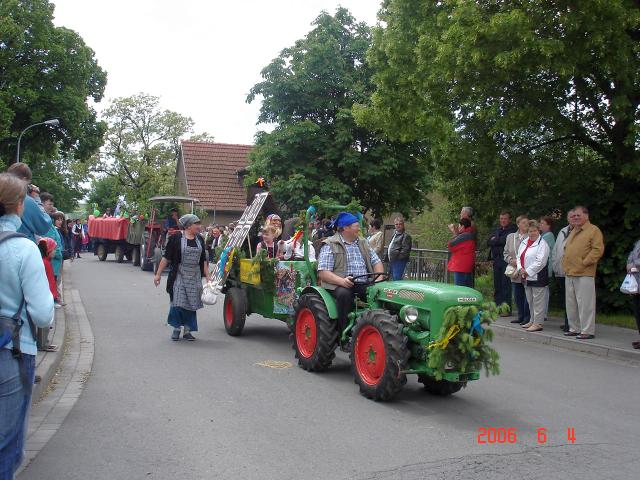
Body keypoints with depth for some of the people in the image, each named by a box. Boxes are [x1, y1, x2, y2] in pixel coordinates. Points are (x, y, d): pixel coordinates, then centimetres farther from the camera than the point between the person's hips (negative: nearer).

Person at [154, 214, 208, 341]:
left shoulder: (200, 239, 8)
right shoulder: (176, 238, -7)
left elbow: (203, 260, 12)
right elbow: (166, 258, -5)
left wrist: (208, 277, 9)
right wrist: (158, 274, -5)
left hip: (195, 277, 4)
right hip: (179, 276, -4)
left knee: (191, 303, 6)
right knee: (177, 302, -4)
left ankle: (187, 330, 16)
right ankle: (176, 328, 12)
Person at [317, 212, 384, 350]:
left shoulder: (362, 243, 19)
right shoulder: (330, 246, -1)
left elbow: (377, 262, 17)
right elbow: (322, 272, -10)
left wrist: (379, 279, -4)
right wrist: (342, 281, -27)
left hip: (363, 285, 5)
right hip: (339, 285, -5)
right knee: (344, 294, -37)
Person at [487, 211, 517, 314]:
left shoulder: (512, 229, -3)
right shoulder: (497, 229, 17)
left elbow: (505, 240, -15)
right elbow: (488, 242, 10)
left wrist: (494, 240, 1)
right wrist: (498, 241, -8)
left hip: (506, 260, -6)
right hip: (496, 259, 6)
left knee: (506, 285, -5)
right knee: (497, 285, 9)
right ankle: (497, 306, 16)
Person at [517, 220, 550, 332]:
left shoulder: (542, 244, -11)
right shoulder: (524, 242, 14)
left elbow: (540, 262, -18)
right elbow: (518, 257, 14)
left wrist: (528, 271, -16)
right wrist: (520, 269, -3)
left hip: (537, 277, -8)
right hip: (526, 277, 8)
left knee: (538, 301, -3)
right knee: (530, 301, 16)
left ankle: (538, 323, 2)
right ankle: (532, 321, 27)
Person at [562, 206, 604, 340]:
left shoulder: (594, 230, -6)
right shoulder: (573, 232, 20)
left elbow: (598, 249, -14)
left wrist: (585, 262, -16)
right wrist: (565, 262, 15)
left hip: (584, 274, -8)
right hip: (569, 273, 8)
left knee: (585, 303, -6)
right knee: (571, 303, 12)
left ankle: (588, 331, -1)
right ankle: (574, 328, 21)